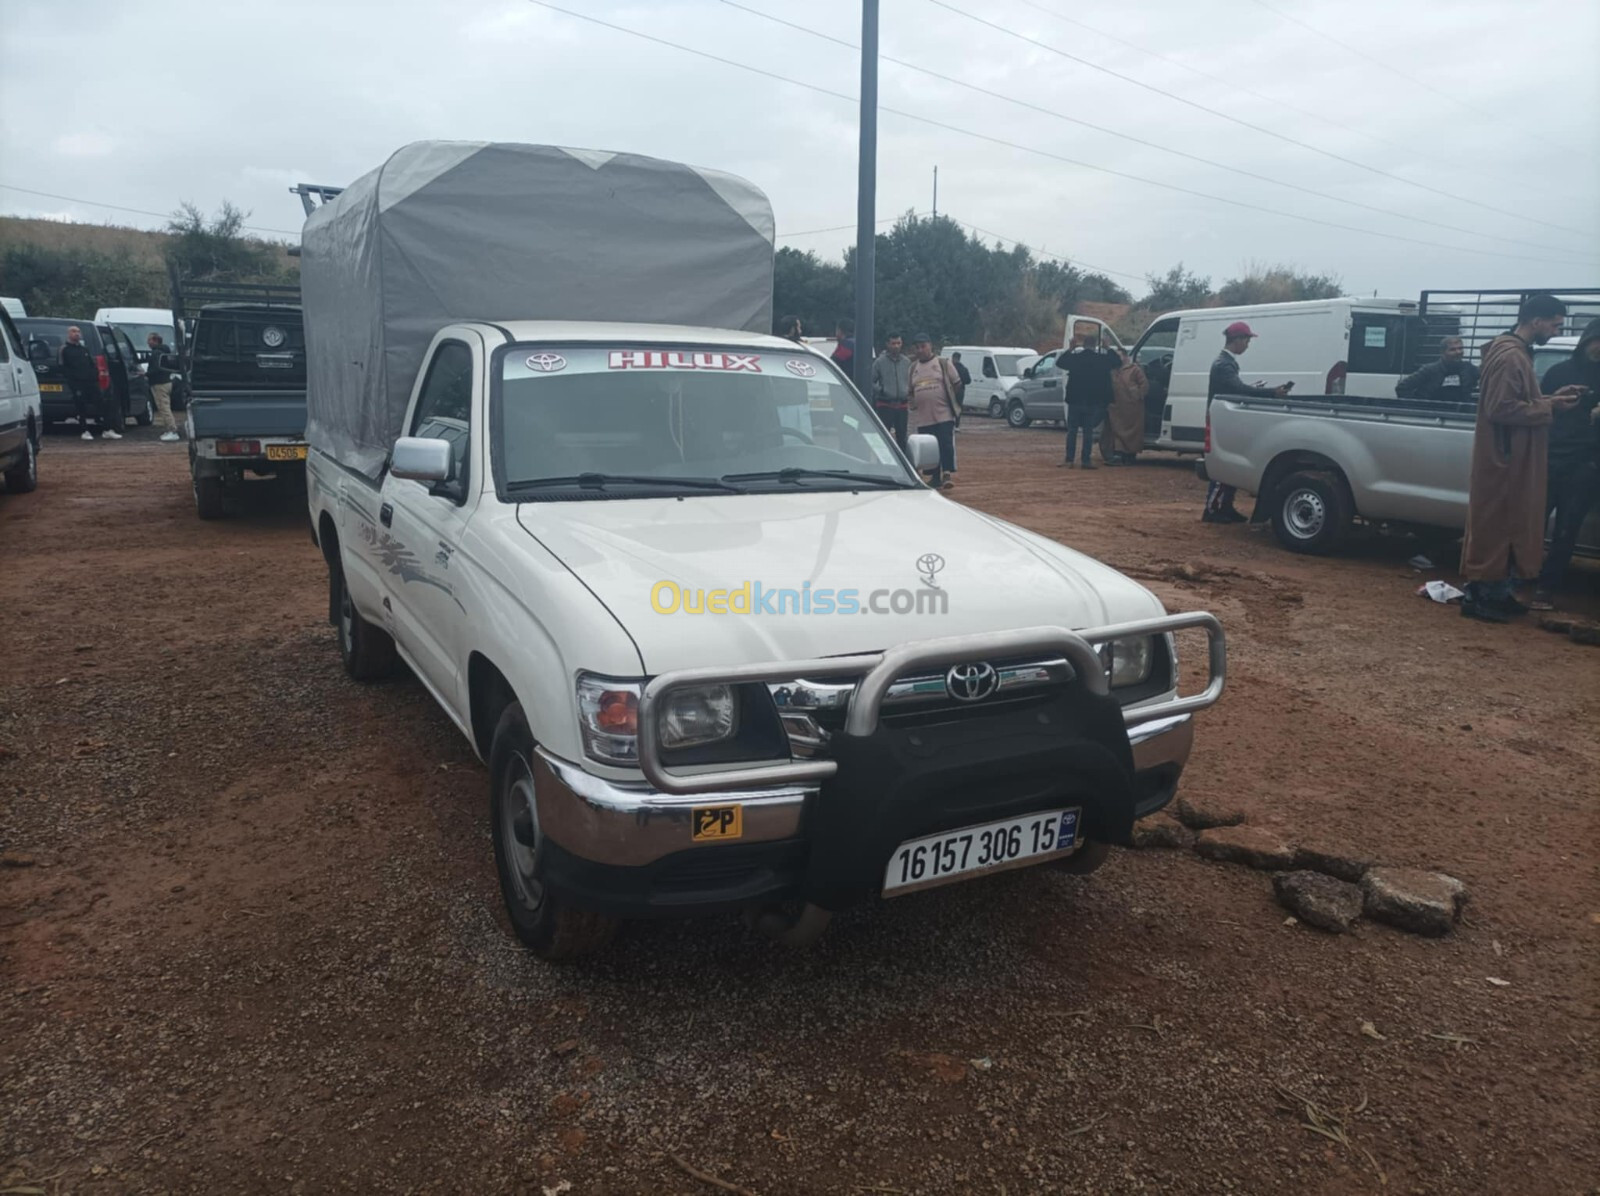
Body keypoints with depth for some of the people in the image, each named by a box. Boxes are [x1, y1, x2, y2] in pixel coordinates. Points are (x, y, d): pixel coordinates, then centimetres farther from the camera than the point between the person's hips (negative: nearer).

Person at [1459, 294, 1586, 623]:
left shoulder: (1518, 353, 16)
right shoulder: (1510, 356, -17)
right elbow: (1501, 408, -24)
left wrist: (1552, 399, 10)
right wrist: (1550, 407, -16)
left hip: (1514, 460, 11)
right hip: (1504, 460, -11)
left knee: (1510, 528, 14)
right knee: (1493, 528, -6)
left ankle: (1497, 593, 20)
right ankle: (1478, 596, -2)